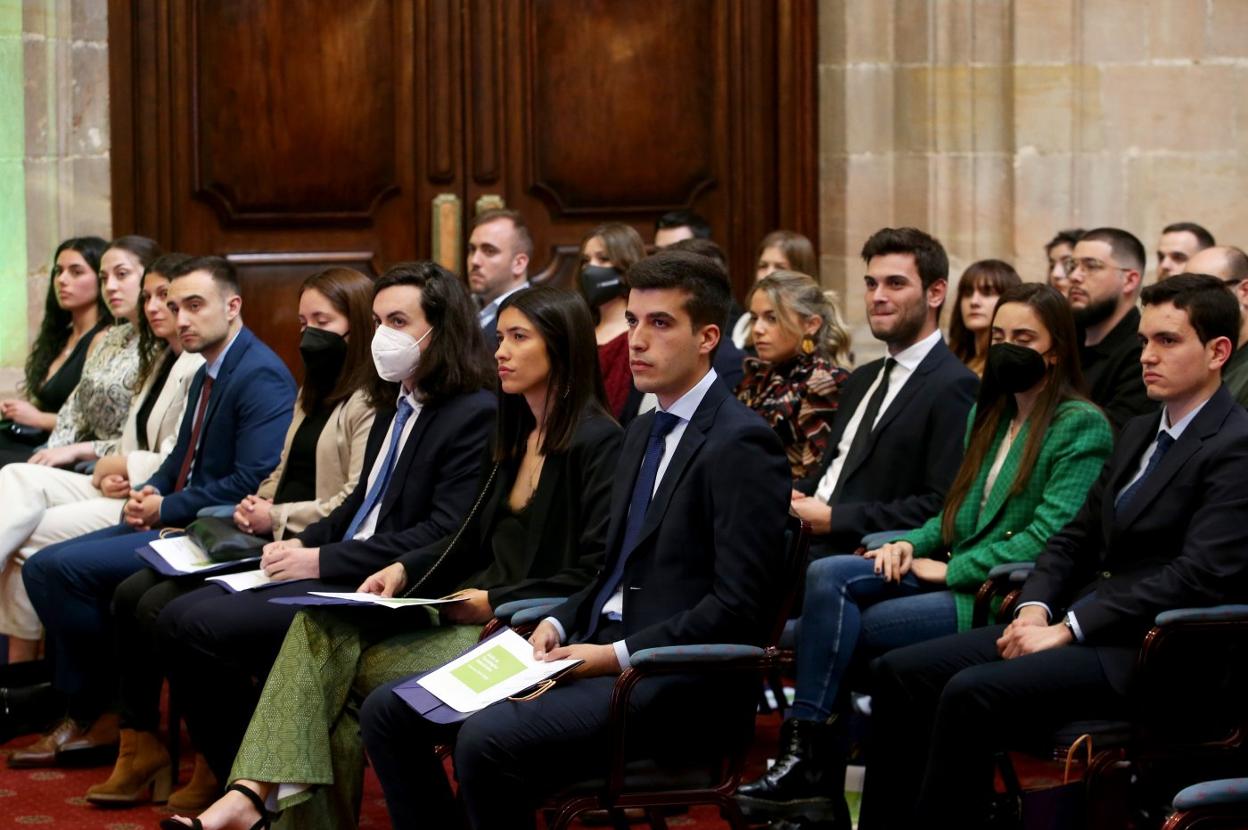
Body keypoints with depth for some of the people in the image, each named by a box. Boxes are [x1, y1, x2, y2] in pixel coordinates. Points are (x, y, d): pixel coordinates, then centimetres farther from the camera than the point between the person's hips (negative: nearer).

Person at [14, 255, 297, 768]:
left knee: (63, 568, -19)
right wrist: (146, 494, 1)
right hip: (172, 522, 10)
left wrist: (167, 509, -15)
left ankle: (100, 714, -3)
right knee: (43, 568, 2)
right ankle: (84, 712, 2)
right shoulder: (207, 374, 15)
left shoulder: (262, 377, -16)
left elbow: (254, 483, -23)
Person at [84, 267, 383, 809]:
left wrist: (278, 518, -13)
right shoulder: (312, 397, 23)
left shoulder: (368, 404, -9)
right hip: (268, 540, 10)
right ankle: (140, 748, -1)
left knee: (163, 608, -22)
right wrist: (256, 506, 6)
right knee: (132, 594, -5)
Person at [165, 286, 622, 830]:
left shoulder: (597, 443, -10)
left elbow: (595, 572, -16)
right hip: (478, 607, 8)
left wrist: (498, 602, -17)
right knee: (322, 628, -17)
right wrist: (406, 570, 5)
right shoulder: (513, 434, 18)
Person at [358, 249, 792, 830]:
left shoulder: (742, 445, -11)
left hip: (681, 681, -9)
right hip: (600, 649, 9)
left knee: (487, 739, -31)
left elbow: (738, 606, -17)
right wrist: (559, 626, 5)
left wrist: (618, 656, -18)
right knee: (388, 712, -2)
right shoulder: (644, 431, 19)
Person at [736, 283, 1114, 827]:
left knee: (846, 626, -20)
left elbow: (1049, 535, -16)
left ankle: (814, 767, -10)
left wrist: (950, 569, -16)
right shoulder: (988, 414, 19)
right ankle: (804, 757, -27)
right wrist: (912, 545, 2)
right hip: (955, 574, 7)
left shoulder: (1081, 426, -6)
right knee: (826, 577, -19)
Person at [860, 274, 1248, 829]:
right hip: (1079, 625, 9)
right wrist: (1036, 608, 0)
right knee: (899, 672, -5)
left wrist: (1068, 629, -18)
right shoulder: (1139, 433, 19)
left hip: (1144, 654, -9)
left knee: (971, 693, -29)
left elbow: (1199, 576, -19)